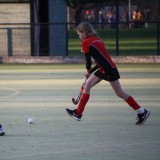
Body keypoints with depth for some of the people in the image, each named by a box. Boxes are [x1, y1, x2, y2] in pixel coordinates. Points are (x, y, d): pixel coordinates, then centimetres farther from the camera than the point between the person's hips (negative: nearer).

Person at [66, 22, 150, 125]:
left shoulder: (86, 43, -10)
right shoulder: (96, 39, 16)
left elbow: (88, 62, -9)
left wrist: (89, 71, 12)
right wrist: (91, 71, 18)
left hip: (109, 70, -10)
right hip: (104, 69, 10)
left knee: (120, 93, -3)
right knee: (87, 85, 13)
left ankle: (142, 112, 2)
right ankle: (78, 113, 18)